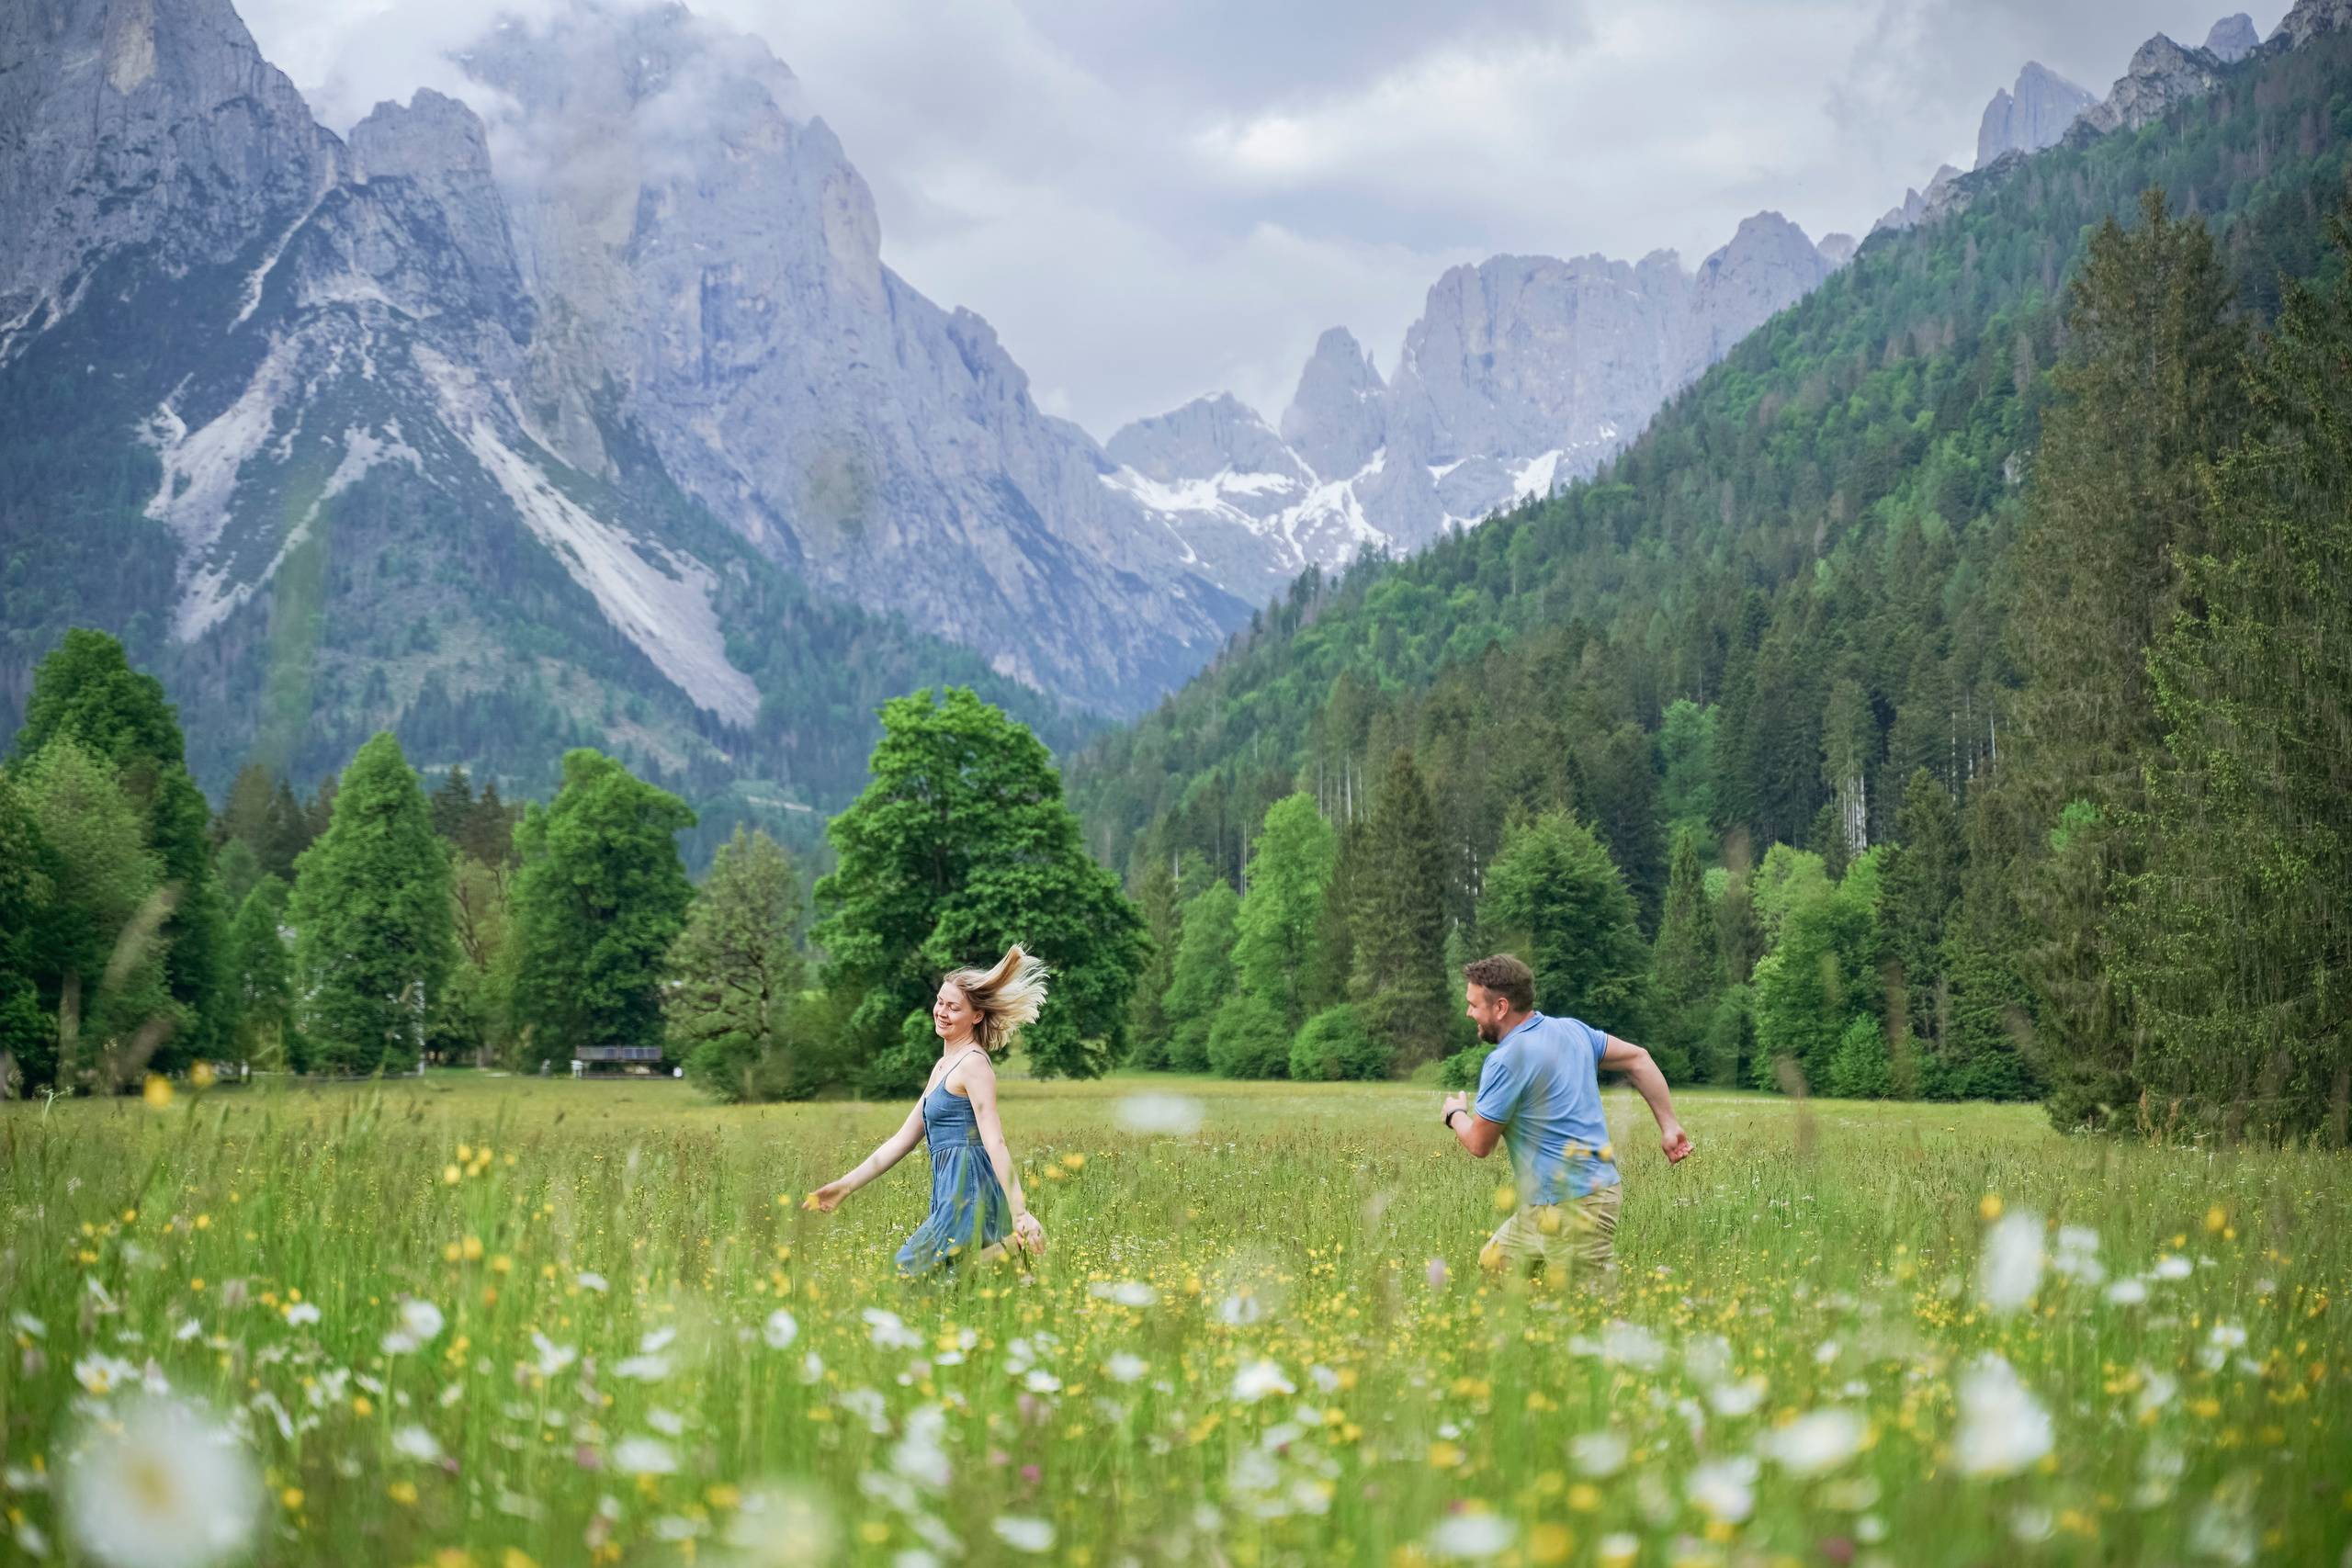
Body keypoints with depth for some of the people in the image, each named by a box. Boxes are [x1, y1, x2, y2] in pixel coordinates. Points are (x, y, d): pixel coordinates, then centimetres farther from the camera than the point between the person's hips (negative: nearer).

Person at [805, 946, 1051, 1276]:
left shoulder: (973, 1063, -8)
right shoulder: (943, 1066, 21)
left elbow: (995, 1142, -19)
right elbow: (902, 1140, 24)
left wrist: (1019, 1213, -26)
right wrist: (846, 1185, 24)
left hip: (969, 1197, -9)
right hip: (951, 1196, 9)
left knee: (913, 1278, -17)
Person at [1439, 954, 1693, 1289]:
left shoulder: (1505, 1062, -16)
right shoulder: (1571, 1030, 8)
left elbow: (1479, 1144, -8)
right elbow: (1638, 1059, 14)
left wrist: (1455, 1114, 14)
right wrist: (1669, 1126, 18)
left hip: (1574, 1207, -10)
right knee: (1491, 1266, 14)